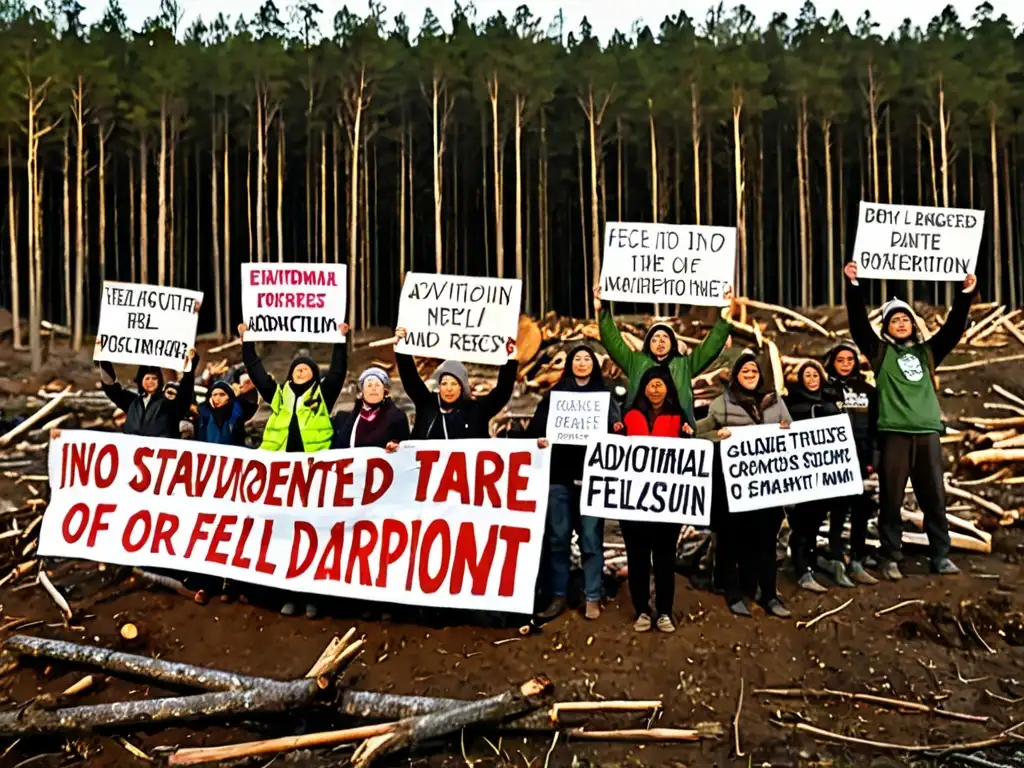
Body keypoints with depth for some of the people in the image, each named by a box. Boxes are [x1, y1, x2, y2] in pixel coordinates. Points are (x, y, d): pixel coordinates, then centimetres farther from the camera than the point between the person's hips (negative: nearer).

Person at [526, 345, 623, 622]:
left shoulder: (605, 396, 12)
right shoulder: (553, 394, 13)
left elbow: (616, 431, 3)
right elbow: (535, 427, 6)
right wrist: (538, 440, -14)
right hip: (559, 474, 1)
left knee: (591, 538, -2)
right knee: (557, 537, 2)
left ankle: (593, 598, 7)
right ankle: (558, 595, 12)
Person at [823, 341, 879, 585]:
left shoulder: (867, 389, 13)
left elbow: (874, 425, 12)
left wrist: (873, 456, 5)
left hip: (859, 457, 5)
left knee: (861, 507, 7)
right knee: (840, 506, -4)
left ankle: (857, 562, 16)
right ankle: (836, 561, 3)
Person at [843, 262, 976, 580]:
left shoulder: (927, 351, 17)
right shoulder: (880, 351, 7)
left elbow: (954, 327, 12)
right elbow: (858, 322, -3)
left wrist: (966, 294, 3)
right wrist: (853, 285, -12)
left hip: (927, 431, 3)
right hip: (894, 432, -3)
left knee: (934, 496, 6)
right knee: (891, 498, 0)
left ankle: (941, 556, 14)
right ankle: (891, 558, 6)